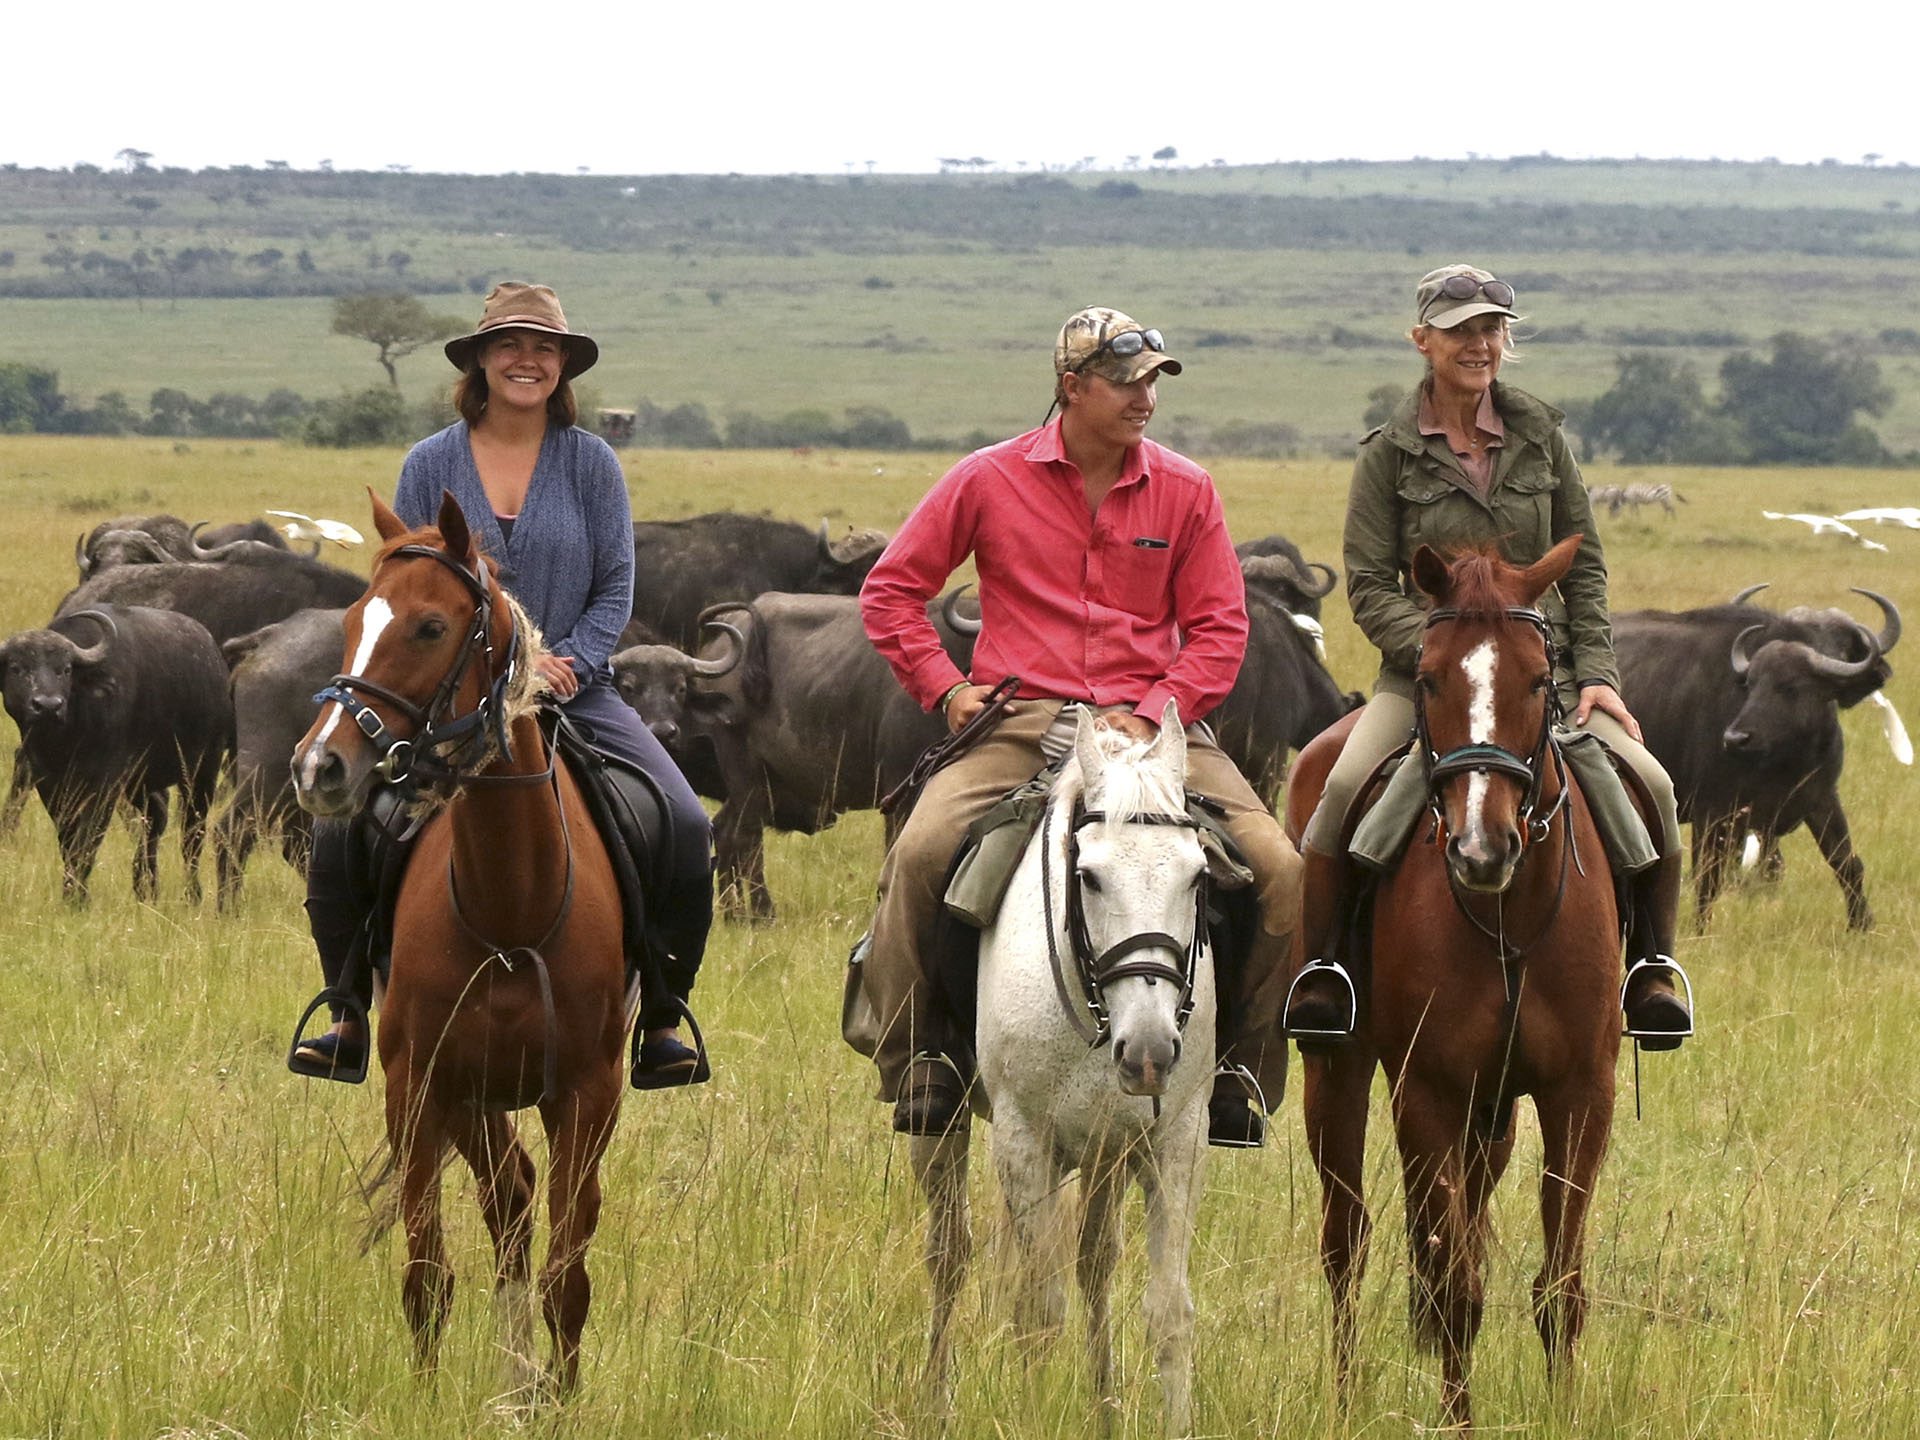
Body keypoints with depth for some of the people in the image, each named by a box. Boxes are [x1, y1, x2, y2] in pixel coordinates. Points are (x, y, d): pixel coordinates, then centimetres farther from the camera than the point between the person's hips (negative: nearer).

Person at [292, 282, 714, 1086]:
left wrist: (566, 665, -13)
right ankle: (349, 1018, 0)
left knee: (685, 829, -20)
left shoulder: (592, 463, 5)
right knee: (339, 833, -18)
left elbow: (616, 589, 3)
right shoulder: (431, 465, 4)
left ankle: (659, 1020, -5)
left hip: (574, 695, 0)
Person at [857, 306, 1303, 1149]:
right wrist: (944, 687, -1)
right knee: (921, 852, -28)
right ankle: (917, 1063, -12)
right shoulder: (990, 481, 3)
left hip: (1151, 723, 1)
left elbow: (1219, 628, 7)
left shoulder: (1185, 492, 7)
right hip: (1020, 722, -1)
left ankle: (1238, 1072, -3)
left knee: (1276, 869, -18)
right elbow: (891, 591, 9)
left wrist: (1156, 711, -8)